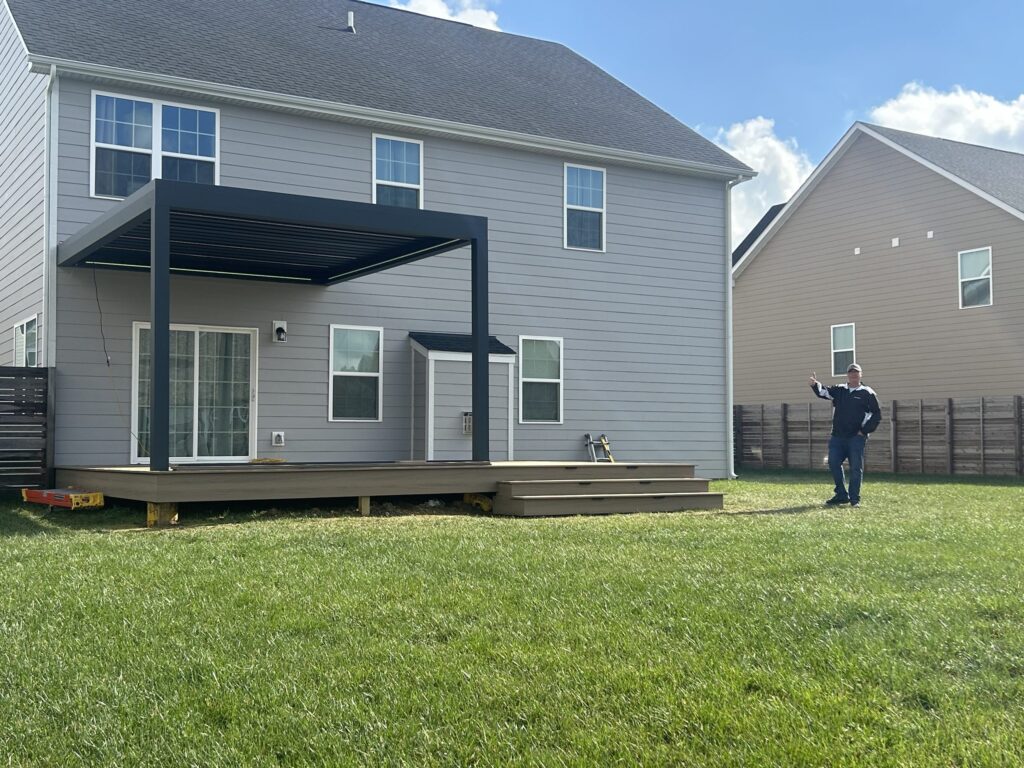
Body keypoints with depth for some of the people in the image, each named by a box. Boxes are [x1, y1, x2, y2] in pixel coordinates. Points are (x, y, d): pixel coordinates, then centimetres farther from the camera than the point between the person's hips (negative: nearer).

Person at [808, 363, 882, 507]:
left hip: (856, 437, -4)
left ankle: (854, 498, 4)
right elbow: (824, 392, -1)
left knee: (856, 467, -3)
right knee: (833, 463, 2)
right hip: (837, 436, 4)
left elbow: (876, 415, 2)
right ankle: (841, 495, 14)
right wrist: (815, 384, -23)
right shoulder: (839, 390, 13)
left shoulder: (867, 393, 2)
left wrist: (865, 431, -6)